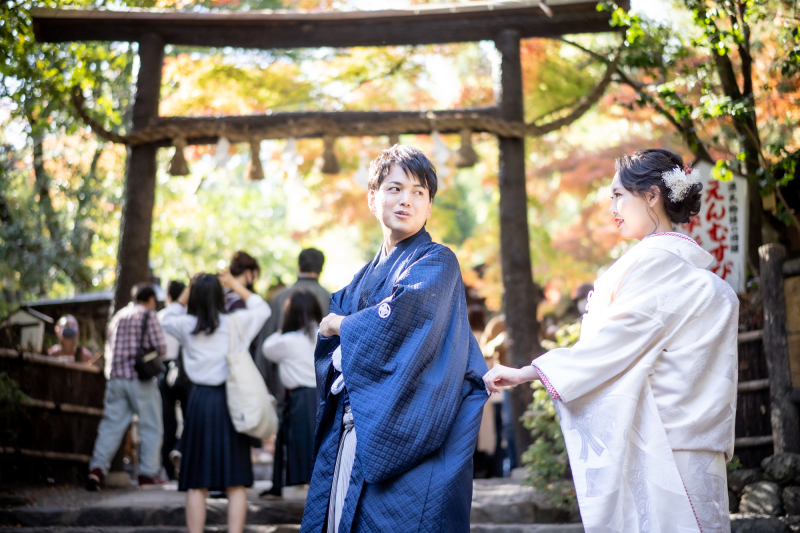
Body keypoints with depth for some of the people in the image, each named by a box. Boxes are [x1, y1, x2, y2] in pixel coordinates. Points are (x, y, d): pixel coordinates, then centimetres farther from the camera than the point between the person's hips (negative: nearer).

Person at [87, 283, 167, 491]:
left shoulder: (118, 316, 17)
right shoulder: (148, 314, -2)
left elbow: (108, 348, 19)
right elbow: (160, 347, -7)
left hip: (115, 377, 5)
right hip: (140, 380, -5)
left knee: (111, 424, 4)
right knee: (151, 427, 4)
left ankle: (98, 468, -10)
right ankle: (148, 473, 4)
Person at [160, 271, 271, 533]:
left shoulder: (187, 326, 0)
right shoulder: (236, 322, -3)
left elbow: (168, 319, 25)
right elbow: (262, 308, 18)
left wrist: (188, 291, 21)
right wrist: (236, 285, 23)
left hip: (201, 401, 1)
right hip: (232, 402, -1)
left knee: (197, 484, 6)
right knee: (236, 484, 3)